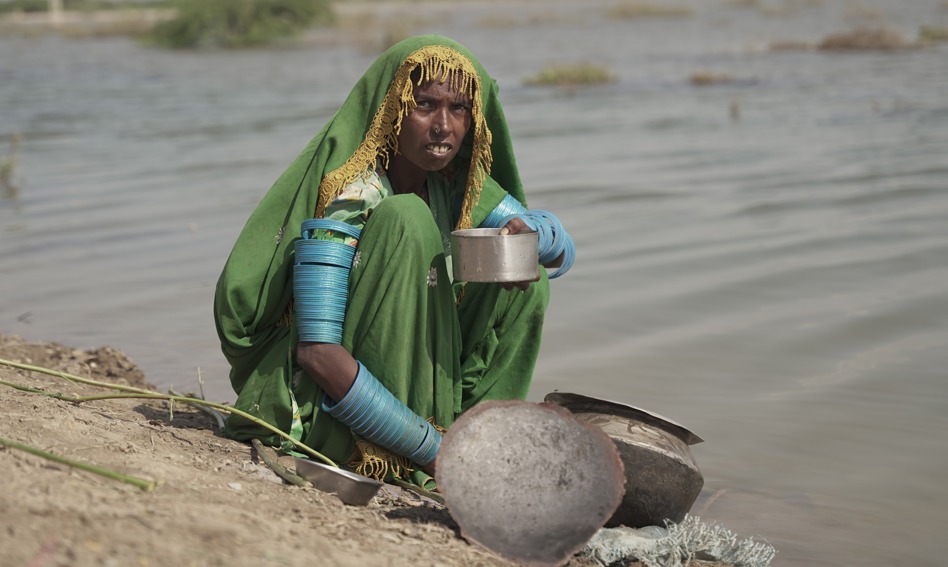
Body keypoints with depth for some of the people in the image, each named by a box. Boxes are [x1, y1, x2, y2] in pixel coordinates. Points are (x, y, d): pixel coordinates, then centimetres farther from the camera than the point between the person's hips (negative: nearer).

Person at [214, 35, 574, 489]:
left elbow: (563, 251, 5)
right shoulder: (348, 196, -23)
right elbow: (316, 352, -30)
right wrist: (438, 450, -30)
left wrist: (527, 230, -22)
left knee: (526, 276, -3)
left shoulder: (453, 186, -1)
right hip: (314, 413, -7)